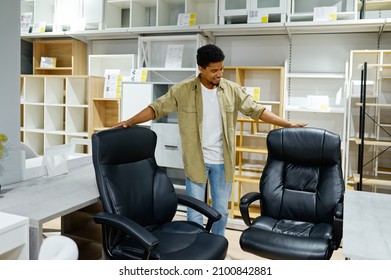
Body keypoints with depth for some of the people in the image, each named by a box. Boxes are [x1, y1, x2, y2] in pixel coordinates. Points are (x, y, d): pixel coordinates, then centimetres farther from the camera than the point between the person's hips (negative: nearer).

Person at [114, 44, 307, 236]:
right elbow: (157, 108, -2)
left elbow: (256, 110, 1)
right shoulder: (182, 90, -7)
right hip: (196, 161, -2)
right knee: (195, 213, 5)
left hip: (222, 161, 2)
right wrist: (129, 122, -10)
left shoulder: (232, 90, -1)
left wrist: (288, 124, -4)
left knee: (221, 210, 15)